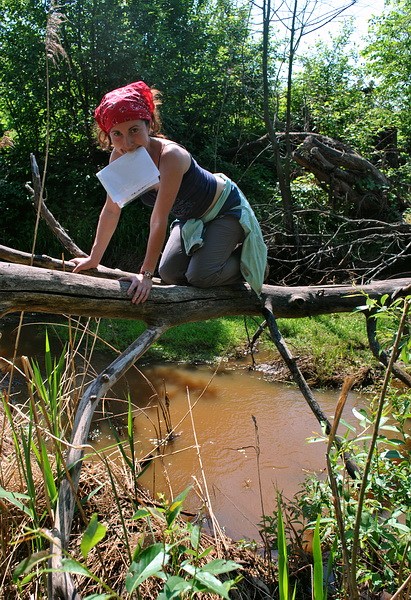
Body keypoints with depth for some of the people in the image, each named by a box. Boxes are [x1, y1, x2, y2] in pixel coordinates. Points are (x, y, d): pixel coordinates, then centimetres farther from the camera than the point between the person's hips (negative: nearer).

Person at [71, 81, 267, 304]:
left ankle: (246, 262, 10)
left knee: (200, 276, -19)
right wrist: (94, 258, -6)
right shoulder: (119, 158, -16)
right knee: (169, 273, 0)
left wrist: (146, 273, -33)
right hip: (190, 218, 7)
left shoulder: (170, 156, -35)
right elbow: (111, 210, -8)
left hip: (225, 208, -7)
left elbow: (159, 220, -36)